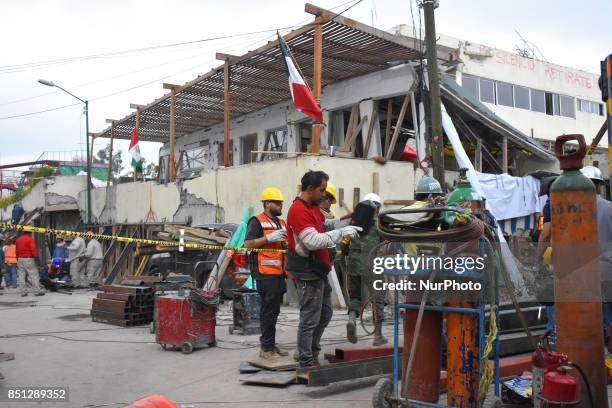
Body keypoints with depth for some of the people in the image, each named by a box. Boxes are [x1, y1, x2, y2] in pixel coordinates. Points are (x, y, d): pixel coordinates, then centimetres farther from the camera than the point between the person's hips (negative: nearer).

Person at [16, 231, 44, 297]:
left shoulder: (18, 240, 14)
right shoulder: (30, 239, -8)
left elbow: (16, 251, 17)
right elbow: (33, 249, -17)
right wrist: (36, 257, -17)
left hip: (20, 259, 7)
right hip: (28, 259, -7)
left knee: (21, 276, 8)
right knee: (34, 275, -4)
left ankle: (23, 292, 8)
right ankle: (37, 291, -6)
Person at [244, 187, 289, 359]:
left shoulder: (281, 222, 21)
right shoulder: (257, 221, -4)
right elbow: (248, 243, -11)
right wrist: (269, 238, -19)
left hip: (279, 272, 8)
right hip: (265, 273, -8)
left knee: (274, 310, 13)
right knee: (268, 310, -6)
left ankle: (270, 343, 22)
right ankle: (267, 347, -1)